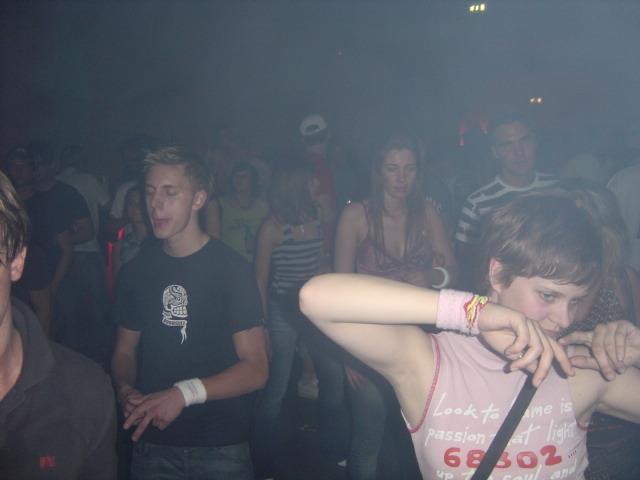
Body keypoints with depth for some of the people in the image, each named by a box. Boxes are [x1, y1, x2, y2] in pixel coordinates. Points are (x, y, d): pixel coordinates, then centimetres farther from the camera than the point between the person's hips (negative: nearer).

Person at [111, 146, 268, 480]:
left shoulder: (231, 268, -11)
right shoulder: (135, 271, 4)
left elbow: (256, 369, -14)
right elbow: (125, 349, 11)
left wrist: (185, 393, -25)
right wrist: (124, 390, -10)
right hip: (151, 442, 4)